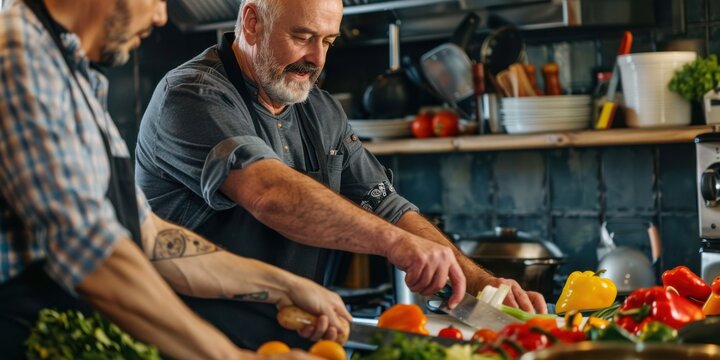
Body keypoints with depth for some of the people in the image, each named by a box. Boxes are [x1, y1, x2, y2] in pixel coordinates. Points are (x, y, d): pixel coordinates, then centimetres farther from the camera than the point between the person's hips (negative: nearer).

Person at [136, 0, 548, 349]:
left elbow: (386, 207, 10)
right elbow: (269, 192, -26)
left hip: (297, 343, 5)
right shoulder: (192, 96, -11)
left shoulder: (322, 112, 13)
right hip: (205, 346, -5)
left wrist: (480, 281, -3)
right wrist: (395, 241, -32)